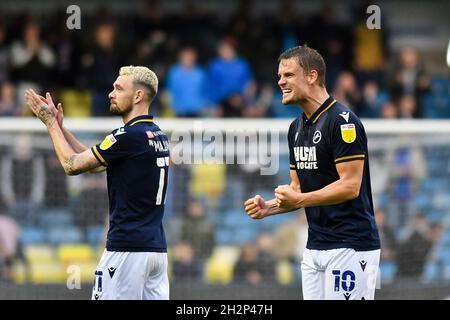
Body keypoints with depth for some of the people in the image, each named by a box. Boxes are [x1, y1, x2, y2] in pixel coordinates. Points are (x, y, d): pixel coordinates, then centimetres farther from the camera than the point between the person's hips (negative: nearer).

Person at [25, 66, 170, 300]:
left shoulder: (130, 136, -14)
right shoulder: (158, 136, 15)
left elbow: (72, 165, -7)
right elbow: (96, 164, 23)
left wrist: (50, 122, 4)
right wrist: (60, 127, 19)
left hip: (127, 248, -9)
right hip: (157, 248, 9)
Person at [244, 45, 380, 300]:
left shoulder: (342, 121, -12)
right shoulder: (297, 128, 16)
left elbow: (350, 186, -17)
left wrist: (299, 200, -20)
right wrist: (267, 208, 3)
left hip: (351, 246, -9)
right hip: (315, 248, 9)